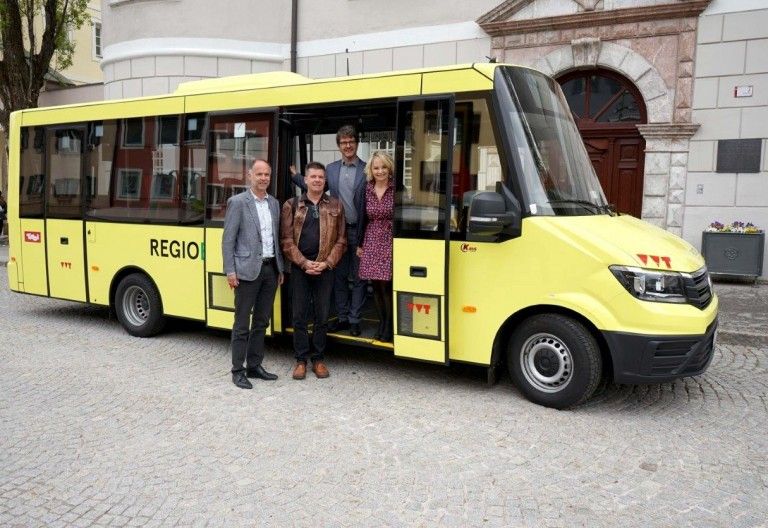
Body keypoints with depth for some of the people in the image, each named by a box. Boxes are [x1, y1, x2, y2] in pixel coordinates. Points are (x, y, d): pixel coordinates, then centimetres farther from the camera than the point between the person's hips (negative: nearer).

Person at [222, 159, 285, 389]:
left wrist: (280, 269, 12)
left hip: (270, 269, 6)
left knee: (261, 321, 13)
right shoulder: (238, 202, -5)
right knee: (242, 323, 2)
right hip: (248, 270, -6)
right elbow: (228, 240, -7)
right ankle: (237, 371, 11)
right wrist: (230, 271, -12)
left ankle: (254, 365, 24)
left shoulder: (274, 203, 12)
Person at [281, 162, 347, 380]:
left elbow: (341, 240, 4)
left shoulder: (336, 206, 6)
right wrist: (304, 263, -11)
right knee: (299, 316, 5)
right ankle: (301, 360, 17)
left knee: (322, 316, 7)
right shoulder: (292, 205, 3)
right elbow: (286, 240, -1)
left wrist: (326, 263, -9)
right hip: (300, 267, 0)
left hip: (325, 268, 1)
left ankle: (318, 359, 20)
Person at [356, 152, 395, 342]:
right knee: (376, 287, 9)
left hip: (391, 242, -4)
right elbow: (364, 219, 13)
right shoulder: (367, 190, 7)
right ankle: (382, 323, 24)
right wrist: (360, 244, 13)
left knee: (386, 285, -6)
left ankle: (389, 327, 10)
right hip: (372, 243, 4)